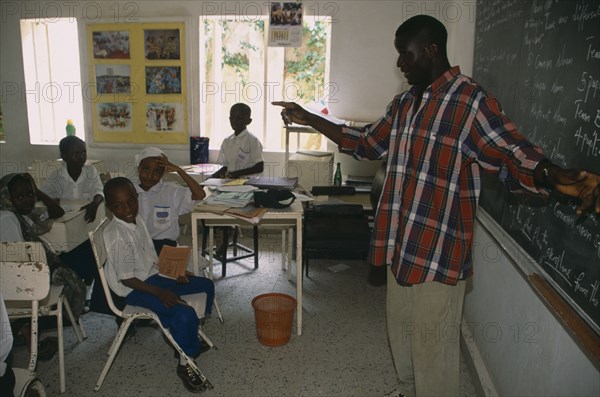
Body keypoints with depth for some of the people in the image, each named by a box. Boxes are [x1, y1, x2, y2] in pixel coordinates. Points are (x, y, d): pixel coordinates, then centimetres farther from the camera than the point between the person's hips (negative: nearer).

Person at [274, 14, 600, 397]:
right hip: (401, 243, 8)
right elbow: (367, 143, 21)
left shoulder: (472, 101, -15)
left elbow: (516, 153, -20)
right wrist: (308, 118, 20)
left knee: (432, 347, 5)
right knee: (401, 331, 23)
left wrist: (562, 178, -41)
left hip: (439, 250, -8)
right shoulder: (403, 103, 10)